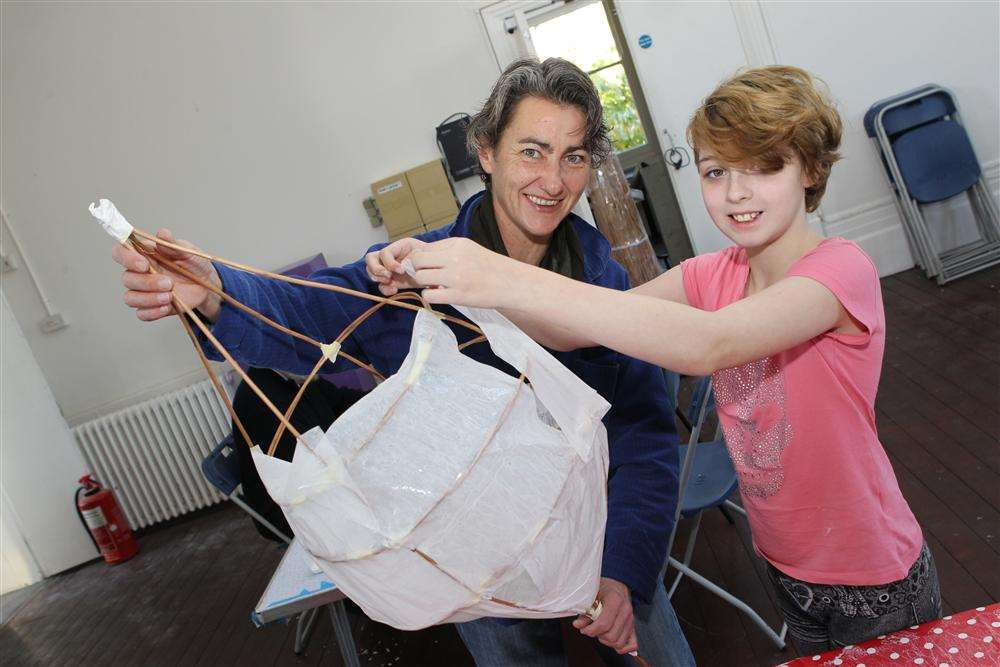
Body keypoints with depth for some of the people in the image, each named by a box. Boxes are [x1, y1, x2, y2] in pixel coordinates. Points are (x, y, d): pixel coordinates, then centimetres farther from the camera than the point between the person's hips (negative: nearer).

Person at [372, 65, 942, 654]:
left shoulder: (841, 268, -23)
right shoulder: (713, 275, -3)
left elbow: (707, 345, -42)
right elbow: (572, 332, -13)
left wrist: (515, 281, -48)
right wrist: (435, 274, -27)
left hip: (875, 582, -5)